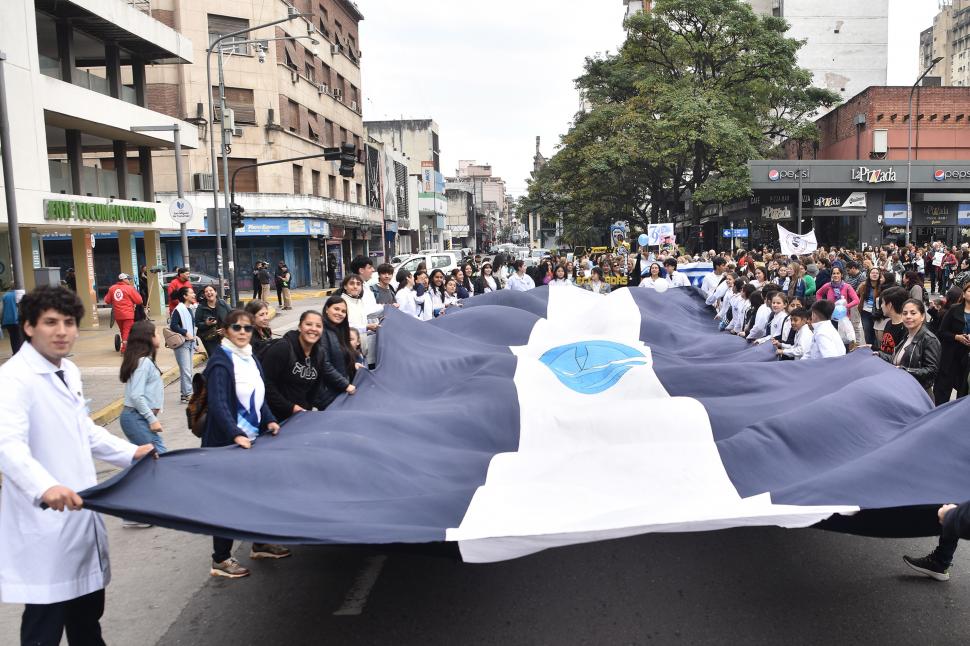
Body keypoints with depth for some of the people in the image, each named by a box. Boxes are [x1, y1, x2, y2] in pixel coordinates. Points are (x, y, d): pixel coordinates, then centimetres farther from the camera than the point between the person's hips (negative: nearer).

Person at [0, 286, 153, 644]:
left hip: (80, 513, 9)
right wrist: (44, 487, -47)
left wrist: (130, 453, 18)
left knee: (88, 612, 20)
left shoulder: (69, 372, 12)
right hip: (45, 523, -8)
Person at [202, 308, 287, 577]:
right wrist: (236, 435, -32)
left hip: (252, 437, 9)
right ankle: (220, 560, 11)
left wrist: (269, 421, 3)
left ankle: (260, 544, 34)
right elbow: (217, 404, -24)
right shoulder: (220, 362, -15)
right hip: (227, 443, -8)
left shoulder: (252, 359, 12)